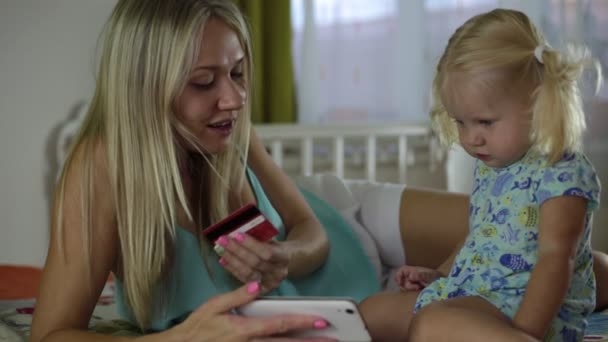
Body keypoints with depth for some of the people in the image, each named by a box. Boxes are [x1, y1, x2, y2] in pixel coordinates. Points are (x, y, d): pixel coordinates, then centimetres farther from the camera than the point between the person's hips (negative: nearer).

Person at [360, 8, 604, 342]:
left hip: (525, 310, -10)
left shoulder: (562, 172, -15)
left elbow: (555, 258, -25)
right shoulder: (490, 166, 13)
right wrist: (440, 274, 16)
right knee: (370, 311, 12)